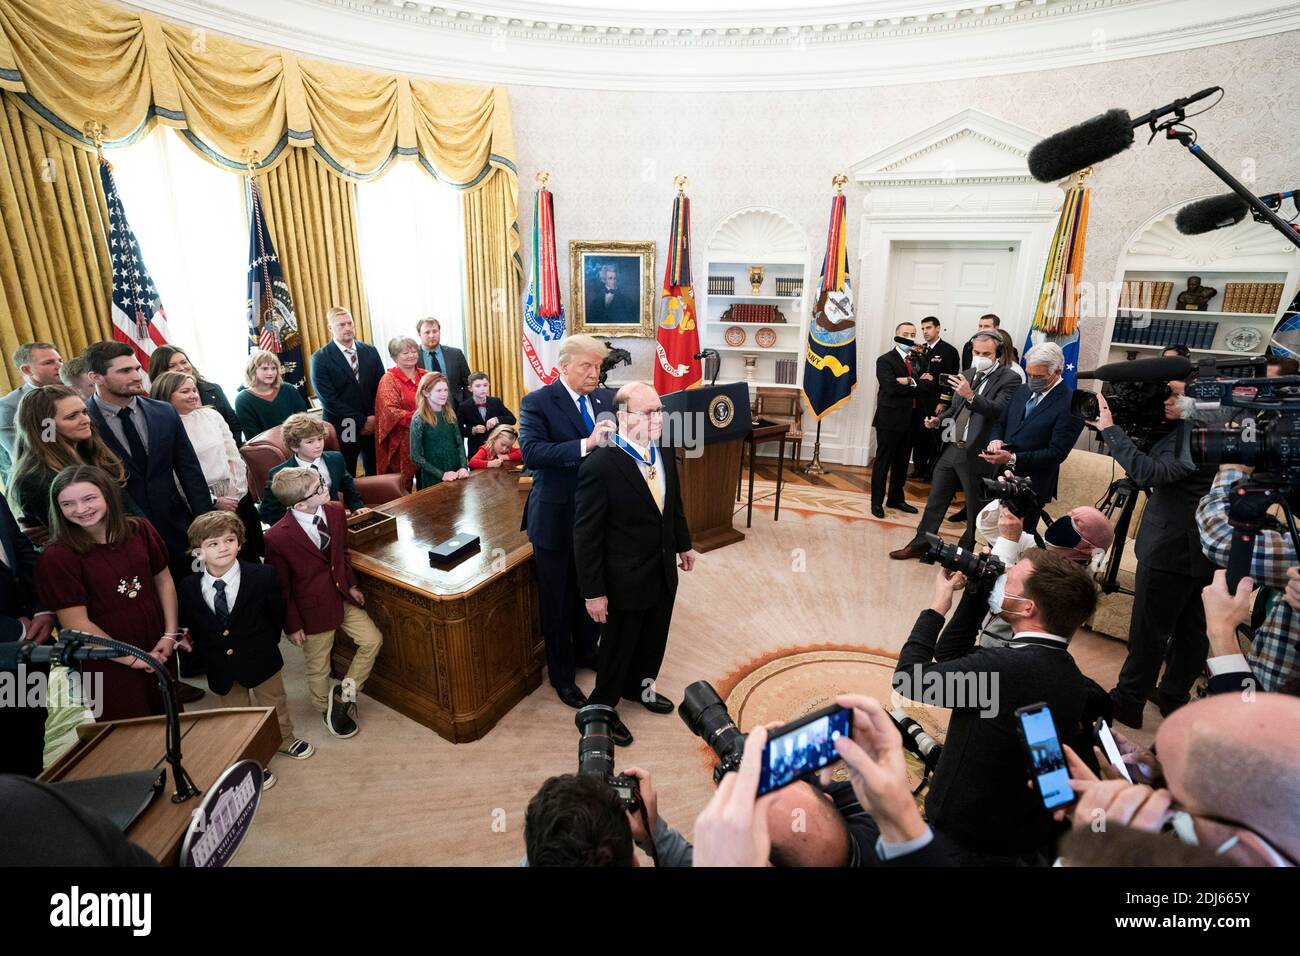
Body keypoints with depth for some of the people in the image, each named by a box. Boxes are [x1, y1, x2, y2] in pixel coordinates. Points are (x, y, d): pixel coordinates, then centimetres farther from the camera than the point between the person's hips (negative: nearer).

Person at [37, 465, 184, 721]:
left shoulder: (140, 530, -4)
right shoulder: (56, 557, -14)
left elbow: (164, 581, 5)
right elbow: (76, 624, -13)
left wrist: (170, 634, -3)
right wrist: (133, 659, -10)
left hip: (159, 650, 3)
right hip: (110, 665, -3)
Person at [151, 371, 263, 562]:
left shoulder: (211, 414, 5)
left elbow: (234, 456, 6)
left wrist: (236, 493, -1)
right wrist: (214, 501, -10)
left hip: (236, 495, 4)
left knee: (252, 549, 8)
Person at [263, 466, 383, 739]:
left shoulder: (335, 511, -11)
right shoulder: (277, 538, -26)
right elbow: (281, 587, -14)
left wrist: (352, 585, 8)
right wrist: (292, 625, -7)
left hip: (342, 596, 5)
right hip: (312, 609, -5)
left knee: (372, 640, 5)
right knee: (318, 667, 14)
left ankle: (345, 692, 27)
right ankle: (327, 710, 42)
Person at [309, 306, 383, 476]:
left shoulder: (370, 352, 7)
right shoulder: (320, 358, -5)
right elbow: (329, 399, -11)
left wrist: (376, 419, -7)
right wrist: (362, 422, -13)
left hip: (374, 425, 4)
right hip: (343, 430, -3)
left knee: (376, 475, 9)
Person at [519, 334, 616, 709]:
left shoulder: (605, 398, 5)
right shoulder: (538, 402, -12)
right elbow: (530, 452, -26)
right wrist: (586, 445, -35)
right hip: (557, 518, -5)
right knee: (558, 602, 11)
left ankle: (586, 650, 46)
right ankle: (562, 675, 31)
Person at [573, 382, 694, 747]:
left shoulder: (663, 454, -3)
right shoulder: (599, 466, -26)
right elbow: (586, 535, -21)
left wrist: (684, 544, 20)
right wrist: (593, 591, -18)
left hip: (664, 571, 7)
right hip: (627, 578, -7)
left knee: (653, 639, 25)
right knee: (618, 646, 15)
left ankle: (639, 687, 53)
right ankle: (602, 709, 40)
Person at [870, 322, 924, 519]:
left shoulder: (917, 359, 12)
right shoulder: (885, 360, -6)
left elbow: (925, 386, 0)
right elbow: (891, 387, -19)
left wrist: (909, 381, -17)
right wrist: (915, 384, -9)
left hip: (910, 420, 6)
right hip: (890, 420, -6)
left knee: (901, 463, 14)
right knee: (883, 462, 2)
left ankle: (896, 499, 27)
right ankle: (877, 502, 11)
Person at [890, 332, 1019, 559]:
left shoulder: (1008, 379, -7)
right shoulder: (967, 374, 13)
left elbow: (998, 410, -22)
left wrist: (971, 396, -34)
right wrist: (938, 420, 4)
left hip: (976, 454, -6)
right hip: (951, 448, 6)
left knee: (976, 508, 8)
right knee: (935, 500, 13)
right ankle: (920, 544, 25)